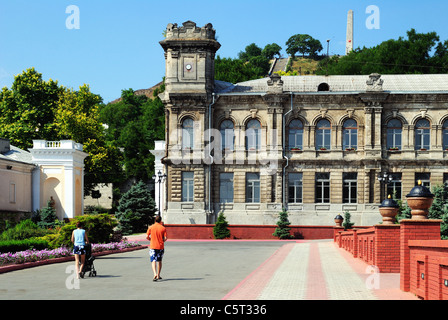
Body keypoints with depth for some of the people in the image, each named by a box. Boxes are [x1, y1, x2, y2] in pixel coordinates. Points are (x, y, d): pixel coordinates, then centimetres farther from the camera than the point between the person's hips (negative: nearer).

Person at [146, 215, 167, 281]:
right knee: (159, 261, 15)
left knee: (153, 261, -3)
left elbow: (147, 237, -2)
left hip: (153, 246, -1)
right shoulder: (163, 228, -3)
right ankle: (158, 275, 21)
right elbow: (165, 238, -6)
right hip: (161, 246, 1)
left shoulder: (151, 227, -3)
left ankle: (155, 274, -25)